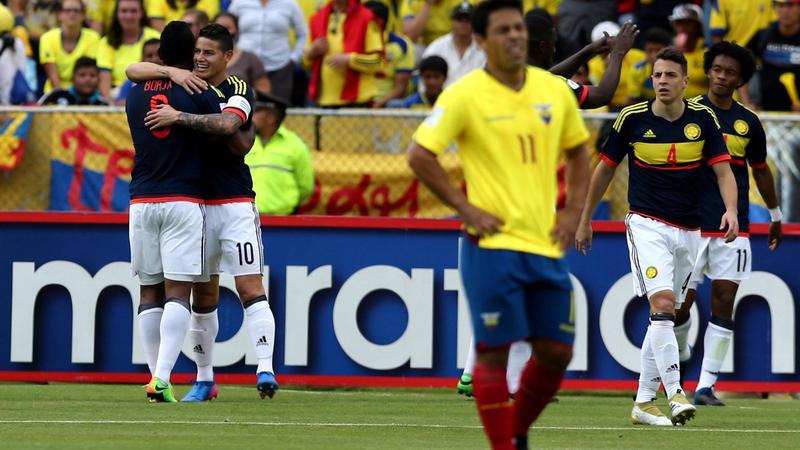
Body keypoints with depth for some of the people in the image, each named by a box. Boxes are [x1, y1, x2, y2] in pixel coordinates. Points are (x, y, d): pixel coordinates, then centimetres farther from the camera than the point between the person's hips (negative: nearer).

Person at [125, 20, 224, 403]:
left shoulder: (136, 95, 9)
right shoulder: (201, 94, -4)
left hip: (142, 201, 4)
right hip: (184, 200, -4)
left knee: (150, 292, 9)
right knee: (178, 291, -6)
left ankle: (157, 376, 7)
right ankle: (161, 378, -18)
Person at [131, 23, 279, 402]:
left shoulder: (239, 91, -4)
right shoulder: (187, 84, 8)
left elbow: (227, 125, -24)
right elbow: (133, 70, 1)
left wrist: (179, 117, -26)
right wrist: (173, 72, -15)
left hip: (235, 204, -4)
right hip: (196, 203, 4)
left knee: (250, 288, -11)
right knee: (203, 295, 8)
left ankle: (265, 370, -17)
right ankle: (203, 379, 14)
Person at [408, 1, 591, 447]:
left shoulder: (555, 89, 8)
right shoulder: (465, 96, -7)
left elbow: (578, 151, 22)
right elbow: (420, 155, -9)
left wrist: (573, 210, 9)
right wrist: (466, 209, -12)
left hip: (547, 243, 5)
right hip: (494, 243, -5)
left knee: (556, 353, 6)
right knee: (495, 351, -5)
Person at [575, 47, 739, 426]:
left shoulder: (703, 119, -2)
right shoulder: (632, 118, -6)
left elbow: (723, 170, -5)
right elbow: (605, 168, 6)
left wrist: (731, 210, -24)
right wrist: (584, 220, 12)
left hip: (688, 230, 3)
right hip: (647, 224, -3)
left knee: (663, 318, 9)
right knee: (662, 304, -21)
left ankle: (644, 402, 17)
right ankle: (675, 395, -26)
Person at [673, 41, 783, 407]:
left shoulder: (748, 122, 8)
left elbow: (760, 170, 21)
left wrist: (775, 215, 27)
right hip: (691, 223, -2)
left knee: (723, 303, -4)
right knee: (680, 304, -2)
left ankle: (706, 386, -1)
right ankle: (679, 354, 30)